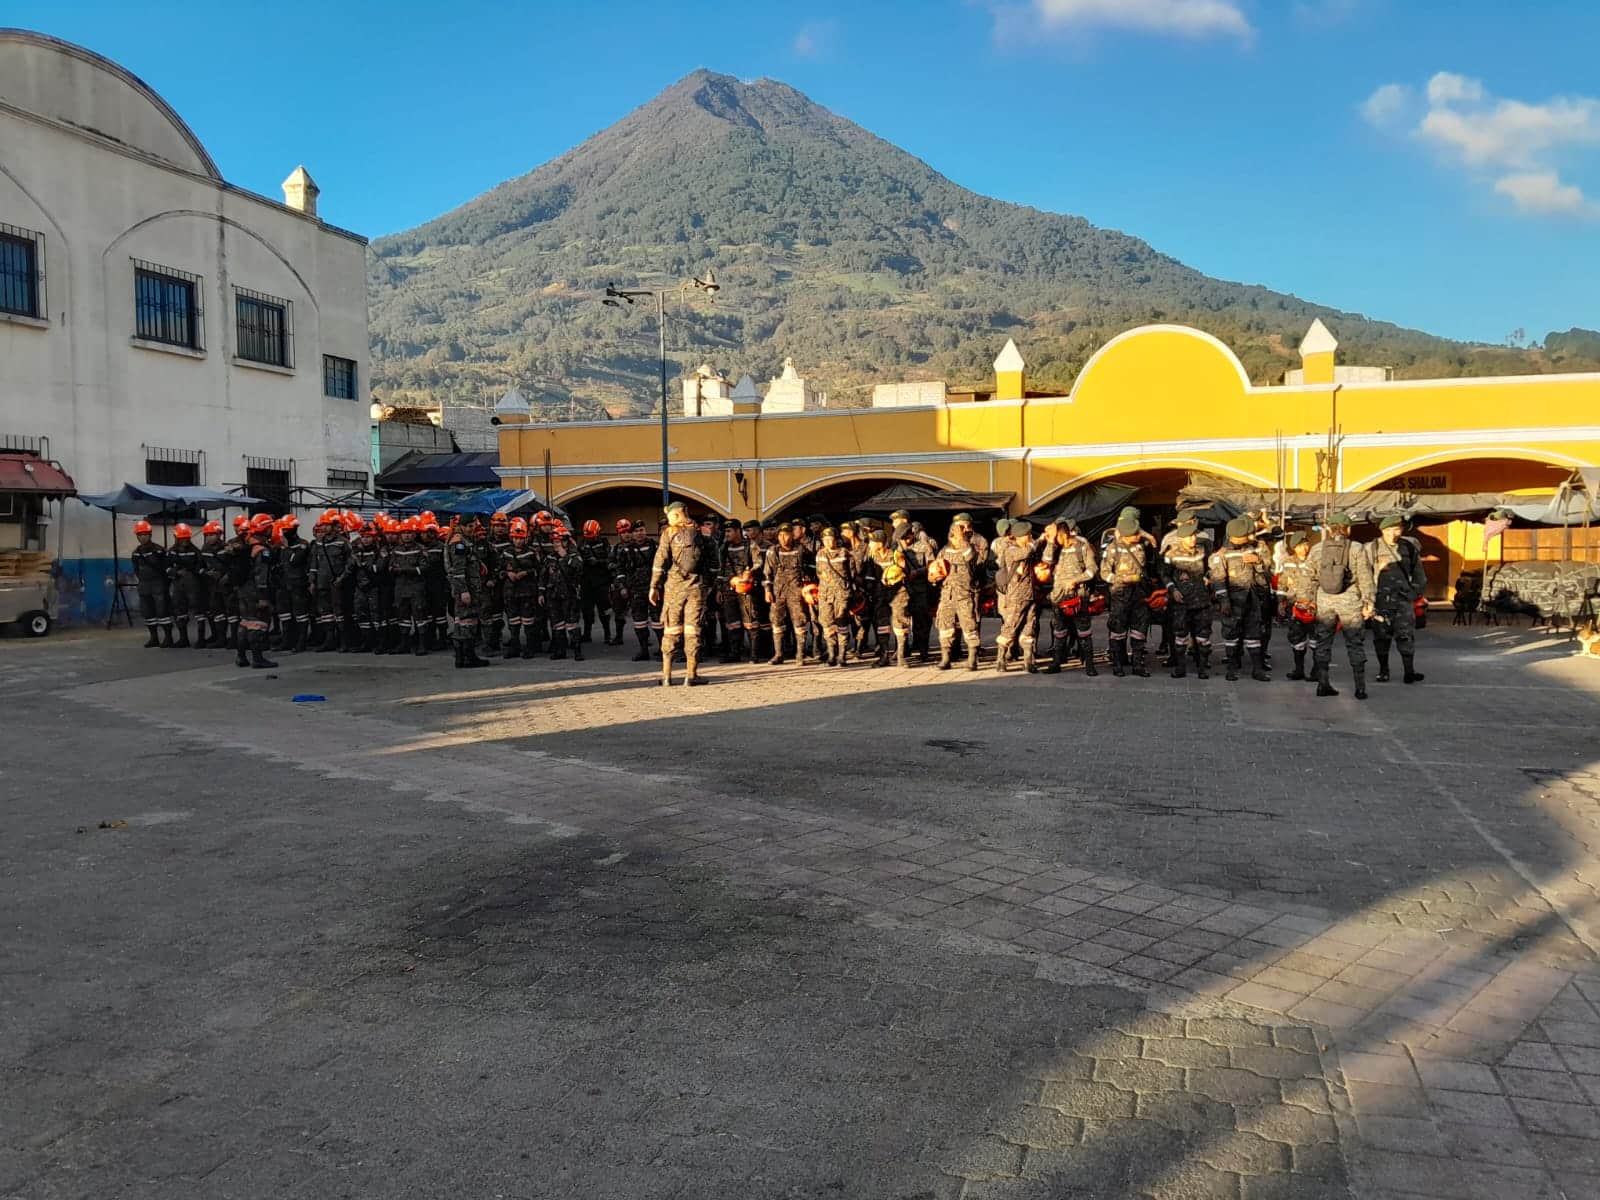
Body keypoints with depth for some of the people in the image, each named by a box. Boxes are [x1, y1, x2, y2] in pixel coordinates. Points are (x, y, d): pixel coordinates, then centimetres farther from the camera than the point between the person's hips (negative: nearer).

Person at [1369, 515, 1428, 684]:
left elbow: (1417, 572, 16)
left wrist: (1418, 593, 13)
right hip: (1381, 598, -1)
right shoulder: (1372, 549, 1)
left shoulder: (1409, 547, 8)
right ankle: (1383, 670, 16)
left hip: (1403, 597, 1)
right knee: (1382, 636, 5)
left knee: (1406, 634, -5)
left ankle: (1409, 671, -2)